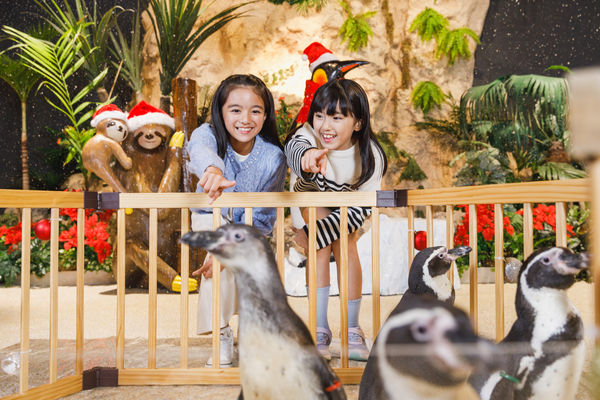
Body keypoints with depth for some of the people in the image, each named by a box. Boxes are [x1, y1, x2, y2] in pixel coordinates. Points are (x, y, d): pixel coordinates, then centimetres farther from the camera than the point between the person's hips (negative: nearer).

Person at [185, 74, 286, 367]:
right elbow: (199, 149, -54)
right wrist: (212, 168, -78)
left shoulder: (272, 158, -25)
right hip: (212, 217, -1)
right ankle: (222, 336, -15)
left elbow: (261, 219, -22)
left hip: (251, 226, 2)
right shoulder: (209, 134, -26)